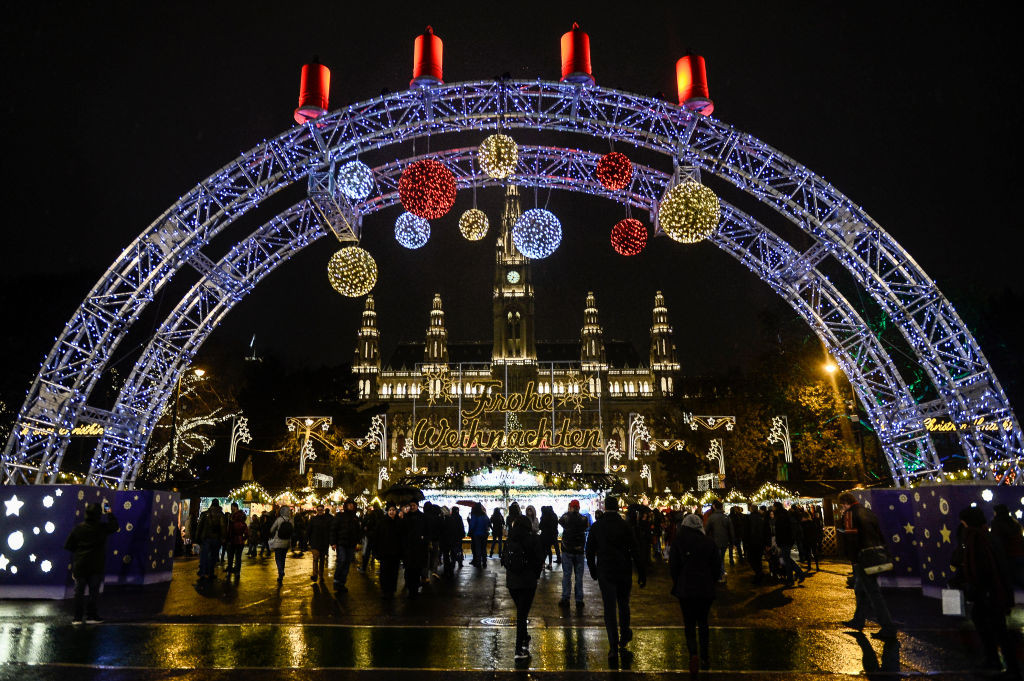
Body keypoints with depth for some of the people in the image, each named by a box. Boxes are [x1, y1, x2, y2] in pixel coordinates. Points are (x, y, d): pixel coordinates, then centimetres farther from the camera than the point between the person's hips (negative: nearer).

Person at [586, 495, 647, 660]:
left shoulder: (596, 526, -4)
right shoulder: (625, 526, -8)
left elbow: (589, 551, 3)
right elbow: (636, 552, -8)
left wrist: (593, 571, 16)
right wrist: (642, 575, -2)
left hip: (605, 573, 0)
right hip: (624, 572, 0)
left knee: (609, 608, 3)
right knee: (623, 604, 20)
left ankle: (614, 647, 0)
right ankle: (624, 636, 34)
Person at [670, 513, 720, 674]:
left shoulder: (678, 542, -6)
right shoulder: (709, 543, -4)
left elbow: (673, 566, -4)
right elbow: (717, 566, 1)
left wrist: (677, 584, 11)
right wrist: (711, 583, 15)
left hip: (685, 589, -2)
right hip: (706, 589, 2)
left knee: (689, 623, 6)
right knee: (703, 621, 19)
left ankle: (693, 654, -16)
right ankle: (704, 656, 25)